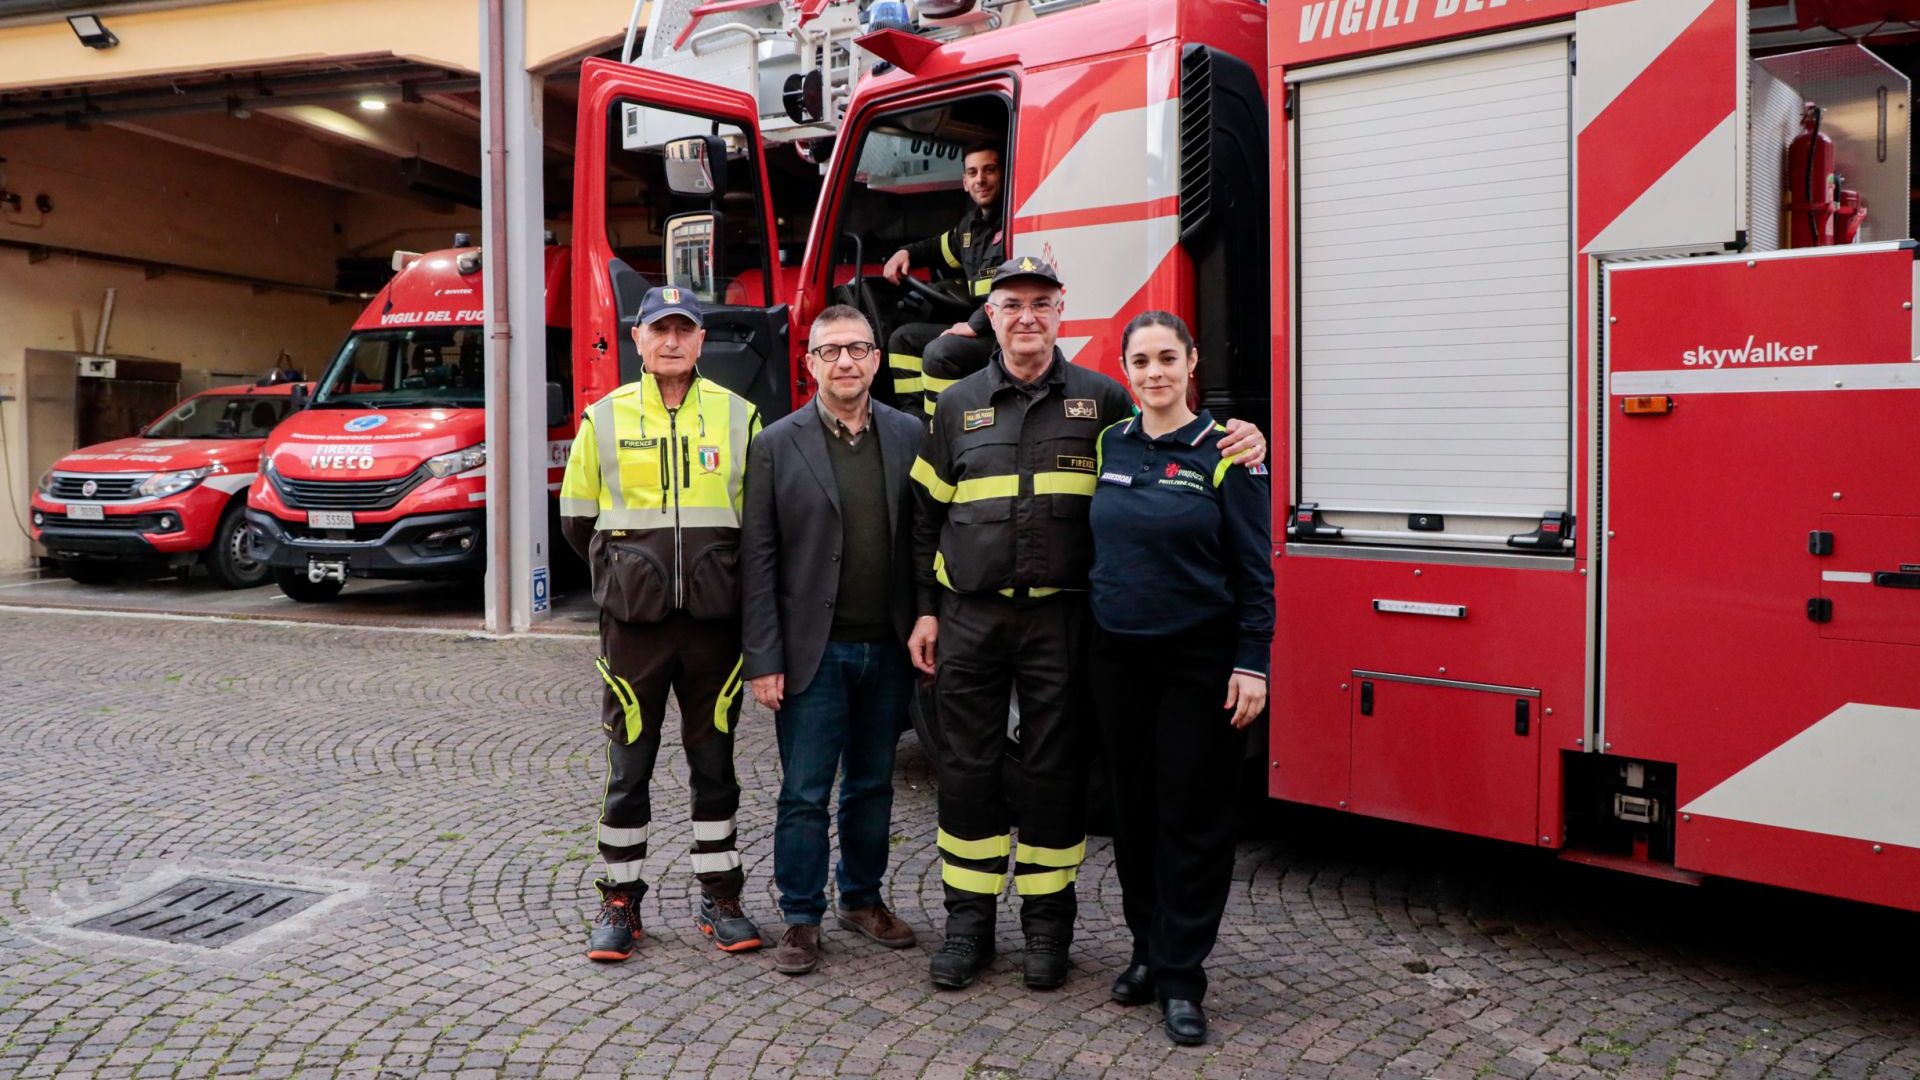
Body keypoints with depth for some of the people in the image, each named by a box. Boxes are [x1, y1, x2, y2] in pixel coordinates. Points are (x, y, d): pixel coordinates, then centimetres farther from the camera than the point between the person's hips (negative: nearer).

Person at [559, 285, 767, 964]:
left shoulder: (738, 416, 3)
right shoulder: (605, 418, 2)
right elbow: (577, 516, 11)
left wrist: (720, 573, 9)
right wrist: (625, 574, 11)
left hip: (715, 620, 1)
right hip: (633, 623, 0)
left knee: (714, 761, 9)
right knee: (628, 765, 6)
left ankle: (719, 898, 21)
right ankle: (620, 902, 19)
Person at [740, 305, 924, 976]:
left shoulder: (909, 436, 4)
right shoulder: (777, 445, -3)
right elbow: (757, 559, -5)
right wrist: (763, 659, -9)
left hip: (887, 648, 3)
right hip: (813, 650, -3)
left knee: (873, 785, 15)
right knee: (805, 793, 3)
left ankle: (862, 899, 32)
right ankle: (802, 919, 18)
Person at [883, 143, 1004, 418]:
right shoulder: (972, 222, 15)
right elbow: (943, 247, 38)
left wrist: (976, 324, -25)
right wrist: (907, 252, 21)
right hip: (981, 326, 10)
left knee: (940, 352, -30)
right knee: (904, 338, 15)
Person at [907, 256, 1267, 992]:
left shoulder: (1102, 400, 4)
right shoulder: (958, 405, 8)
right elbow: (927, 515, 11)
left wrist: (1237, 443, -11)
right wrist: (926, 610, 8)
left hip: (1061, 619, -1)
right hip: (971, 618, 2)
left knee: (1055, 768, 5)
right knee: (966, 766, 6)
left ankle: (1047, 923, 21)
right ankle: (968, 923, 19)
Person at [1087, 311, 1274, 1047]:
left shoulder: (1225, 451, -7)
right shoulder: (1109, 444, 6)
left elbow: (1254, 567, -8)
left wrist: (1252, 664, -12)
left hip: (1200, 663, -4)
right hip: (1119, 658, 4)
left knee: (1192, 818, 2)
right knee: (1133, 810, 12)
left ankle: (1181, 977, 12)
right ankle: (1147, 950, 27)